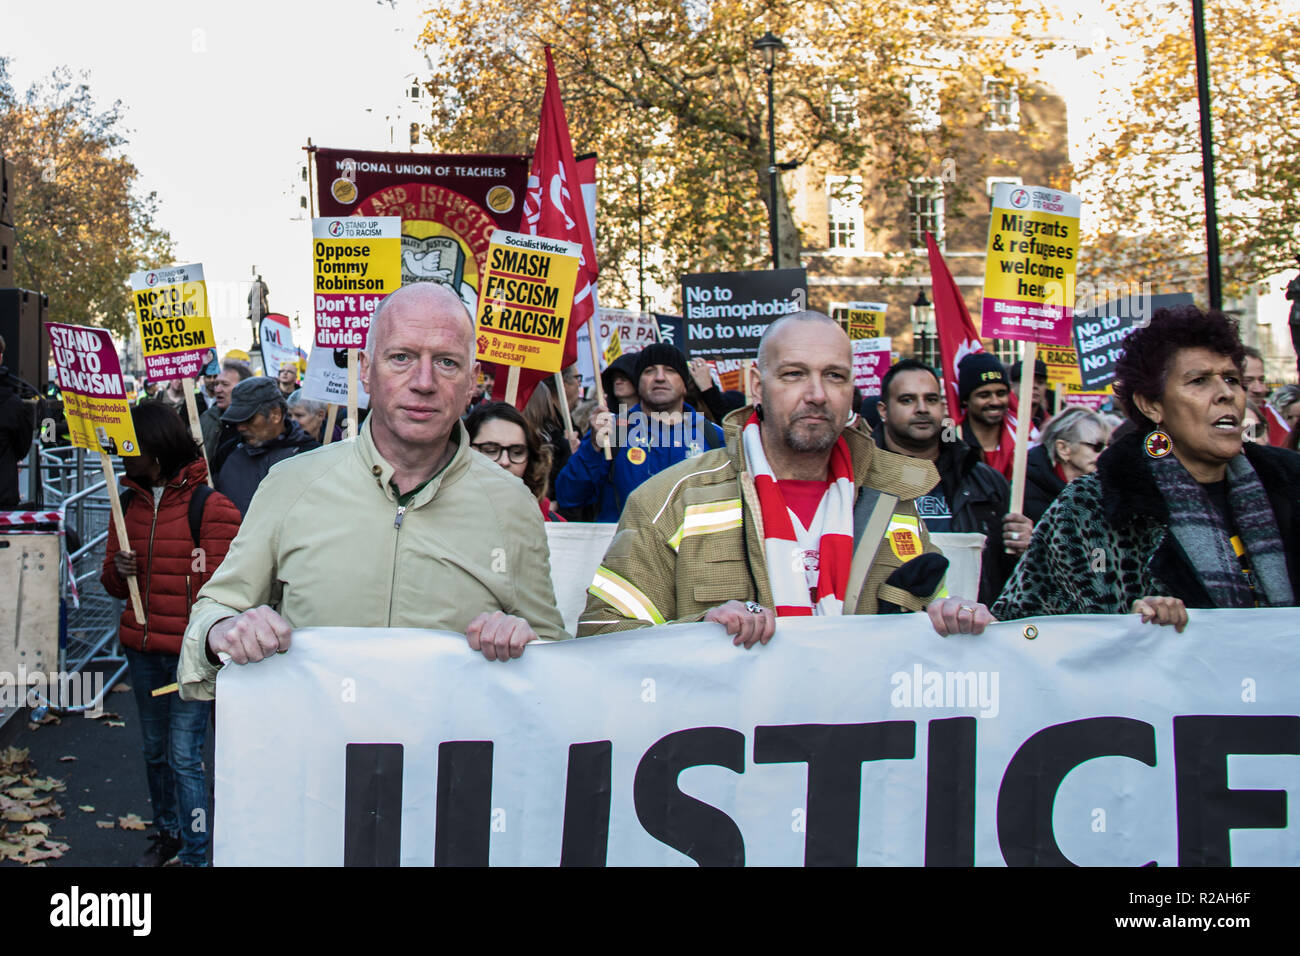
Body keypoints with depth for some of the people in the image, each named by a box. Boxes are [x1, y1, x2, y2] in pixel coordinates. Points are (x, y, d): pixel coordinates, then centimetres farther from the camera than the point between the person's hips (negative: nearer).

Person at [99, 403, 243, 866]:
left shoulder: (210, 505, -12)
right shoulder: (129, 503, 9)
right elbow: (113, 583, 16)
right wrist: (117, 570, -8)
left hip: (190, 653, -7)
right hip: (142, 649, 7)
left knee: (184, 755, -4)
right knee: (154, 750, 19)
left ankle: (195, 854, 7)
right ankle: (167, 833, 36)